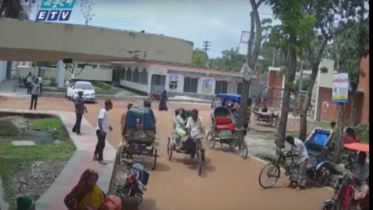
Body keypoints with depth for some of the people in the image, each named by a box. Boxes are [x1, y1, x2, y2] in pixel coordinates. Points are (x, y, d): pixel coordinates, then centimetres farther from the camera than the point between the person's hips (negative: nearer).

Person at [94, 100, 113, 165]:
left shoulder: (105, 111, 11)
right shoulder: (103, 111, -19)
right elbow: (99, 121, -26)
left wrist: (108, 126, 17)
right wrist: (101, 130, -29)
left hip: (103, 130, 10)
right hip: (100, 130, -10)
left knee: (100, 144, 20)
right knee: (102, 145, -5)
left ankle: (95, 156, 33)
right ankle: (100, 159, 1)